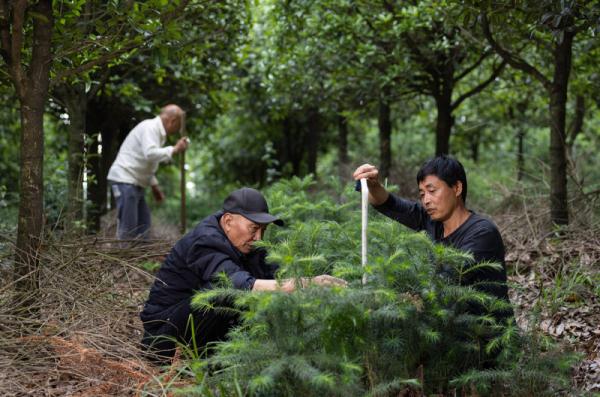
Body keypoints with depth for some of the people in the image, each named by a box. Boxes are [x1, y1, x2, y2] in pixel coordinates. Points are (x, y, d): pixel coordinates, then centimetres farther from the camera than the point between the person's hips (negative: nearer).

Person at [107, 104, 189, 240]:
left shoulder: (157, 131, 17)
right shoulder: (150, 127, -12)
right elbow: (150, 154, -27)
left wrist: (154, 185, 22)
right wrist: (174, 149, -17)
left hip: (134, 182, 10)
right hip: (124, 180, -10)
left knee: (143, 224, 9)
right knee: (127, 227, -13)